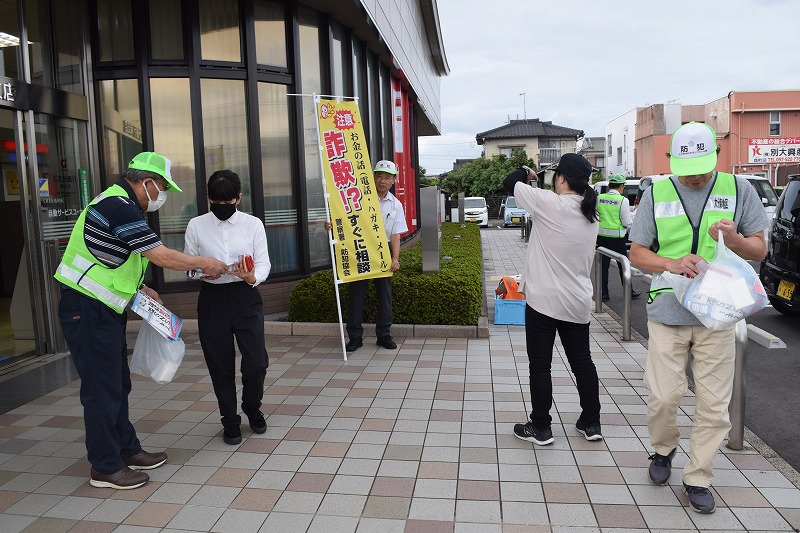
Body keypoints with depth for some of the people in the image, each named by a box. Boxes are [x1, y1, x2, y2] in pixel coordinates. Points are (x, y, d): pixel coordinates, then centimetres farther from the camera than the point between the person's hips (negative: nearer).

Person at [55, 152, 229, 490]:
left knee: (117, 383, 16)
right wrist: (205, 263, -9)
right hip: (87, 311, -11)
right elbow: (161, 256, -22)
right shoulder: (119, 207, -19)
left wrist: (139, 289, 12)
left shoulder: (116, 203, 15)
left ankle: (127, 450, 28)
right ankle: (105, 467, 11)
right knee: (102, 388, -2)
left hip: (104, 310, 11)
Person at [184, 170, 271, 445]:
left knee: (256, 361, -5)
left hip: (246, 296, -1)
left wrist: (252, 276, -23)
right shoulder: (196, 225, 3)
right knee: (220, 364, 7)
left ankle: (252, 407, 27)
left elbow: (263, 262, -1)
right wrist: (201, 273, -16)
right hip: (212, 298, 1)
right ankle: (230, 420, 28)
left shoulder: (253, 224, 2)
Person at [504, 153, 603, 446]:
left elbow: (510, 183, -8)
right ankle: (591, 423, 28)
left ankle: (540, 428, 14)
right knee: (582, 362, 17)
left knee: (540, 365, 4)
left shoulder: (550, 203, -15)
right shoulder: (590, 213, 6)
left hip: (543, 300, -6)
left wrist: (525, 172, 16)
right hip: (578, 303, 7)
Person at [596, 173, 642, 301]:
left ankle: (604, 293, 11)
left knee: (603, 264, 8)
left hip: (601, 236, 3)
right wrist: (632, 219, 11)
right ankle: (629, 292, 23)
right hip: (617, 237, -3)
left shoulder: (599, 198, 0)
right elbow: (627, 222, -10)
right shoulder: (623, 200, -11)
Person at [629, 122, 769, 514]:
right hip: (667, 311, 0)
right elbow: (637, 252, 4)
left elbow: (759, 249, 6)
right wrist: (671, 264, -16)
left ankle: (698, 478, 22)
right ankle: (663, 449, 31)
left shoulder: (737, 189, 4)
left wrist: (735, 239, -16)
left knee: (713, 403, 5)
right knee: (663, 397, 1)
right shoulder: (657, 193, 4)